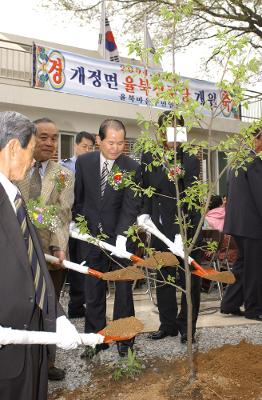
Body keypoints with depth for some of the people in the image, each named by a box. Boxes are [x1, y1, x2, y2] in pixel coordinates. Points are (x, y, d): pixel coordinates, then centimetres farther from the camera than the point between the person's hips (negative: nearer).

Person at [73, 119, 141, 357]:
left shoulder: (132, 168, -12)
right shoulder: (84, 162, -3)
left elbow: (130, 206, -19)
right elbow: (78, 197, 8)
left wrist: (121, 235, -30)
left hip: (120, 235, -2)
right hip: (91, 234, 3)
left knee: (123, 288, 8)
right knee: (93, 289, 10)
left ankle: (124, 338, 24)